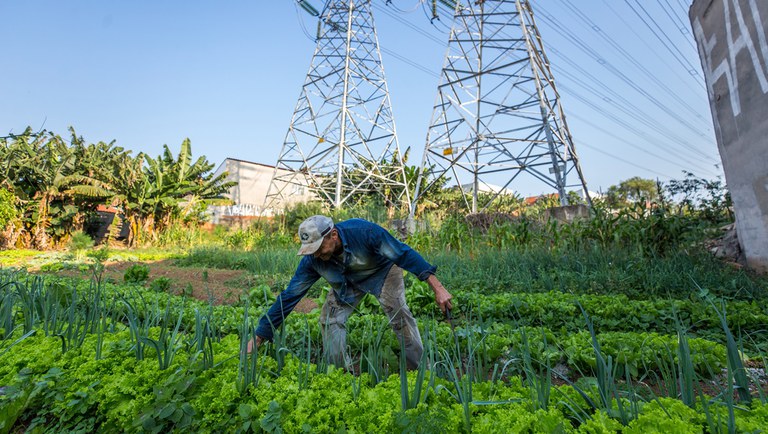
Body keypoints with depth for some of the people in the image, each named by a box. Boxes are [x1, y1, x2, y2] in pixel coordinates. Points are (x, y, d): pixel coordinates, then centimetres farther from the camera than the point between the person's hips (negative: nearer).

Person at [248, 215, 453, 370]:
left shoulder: (363, 231, -39)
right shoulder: (311, 260, -27)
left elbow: (404, 253, -35)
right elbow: (289, 296, -21)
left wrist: (437, 288, -39)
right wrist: (258, 337, -21)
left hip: (382, 269, -3)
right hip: (348, 280, 4)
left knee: (399, 313, -21)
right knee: (330, 318, -10)